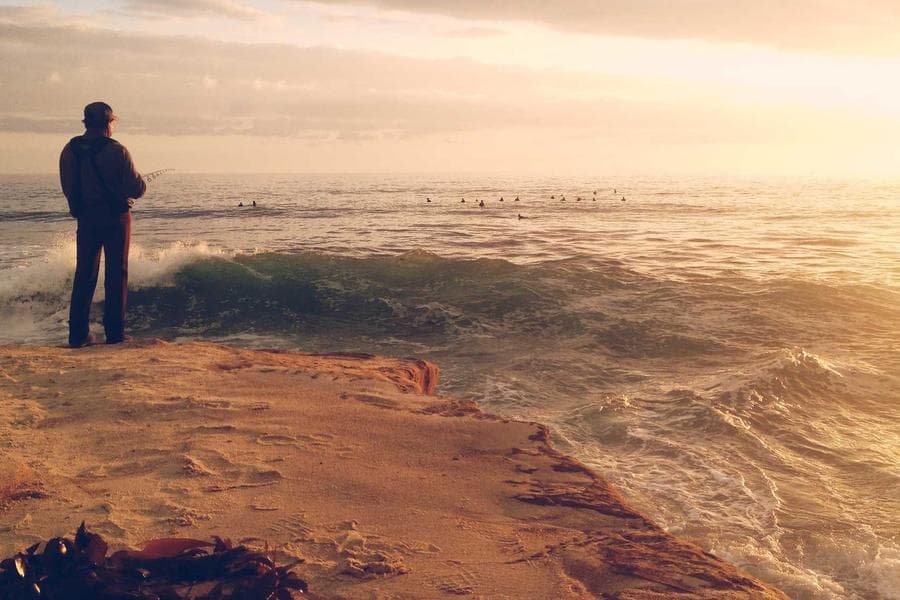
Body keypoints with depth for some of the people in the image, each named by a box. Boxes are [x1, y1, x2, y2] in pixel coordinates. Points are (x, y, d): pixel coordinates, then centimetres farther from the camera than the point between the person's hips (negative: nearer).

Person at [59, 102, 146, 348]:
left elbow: (68, 188, 7)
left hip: (85, 217, 4)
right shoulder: (117, 151, -12)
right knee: (117, 274, 5)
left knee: (84, 275, 9)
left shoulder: (69, 150, 0)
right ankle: (114, 332, 5)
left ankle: (78, 334, 8)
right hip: (116, 217, -3)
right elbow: (137, 189, -13)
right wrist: (139, 182, 10)